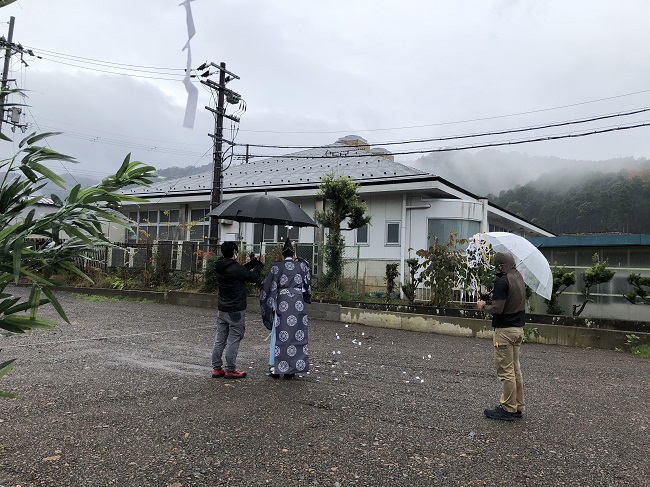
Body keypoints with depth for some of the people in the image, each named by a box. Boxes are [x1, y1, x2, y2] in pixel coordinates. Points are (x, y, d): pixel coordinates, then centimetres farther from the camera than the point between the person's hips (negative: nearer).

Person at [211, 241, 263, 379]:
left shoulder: (221, 268, 6)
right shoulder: (235, 268, -19)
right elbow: (253, 277, -7)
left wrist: (252, 263, 16)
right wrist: (258, 265, 9)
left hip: (222, 309, 8)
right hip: (236, 311, -8)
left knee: (219, 339, 12)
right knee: (233, 340, 0)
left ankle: (216, 368, 18)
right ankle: (230, 370, 6)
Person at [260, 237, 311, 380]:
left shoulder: (276, 267, 0)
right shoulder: (302, 265, 4)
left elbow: (267, 287, 2)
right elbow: (308, 286, 13)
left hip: (282, 304, -1)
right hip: (298, 305, 1)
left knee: (280, 335, 6)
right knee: (297, 335, 7)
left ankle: (275, 368, 11)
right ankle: (292, 369, 11)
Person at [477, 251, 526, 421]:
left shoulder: (502, 281, -19)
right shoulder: (518, 277, 10)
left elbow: (497, 309, -22)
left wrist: (483, 305, -5)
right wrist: (494, 297, 11)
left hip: (505, 330, -10)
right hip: (518, 328, 10)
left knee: (506, 371, -1)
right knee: (515, 369, 16)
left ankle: (508, 409, 7)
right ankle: (518, 407, 24)